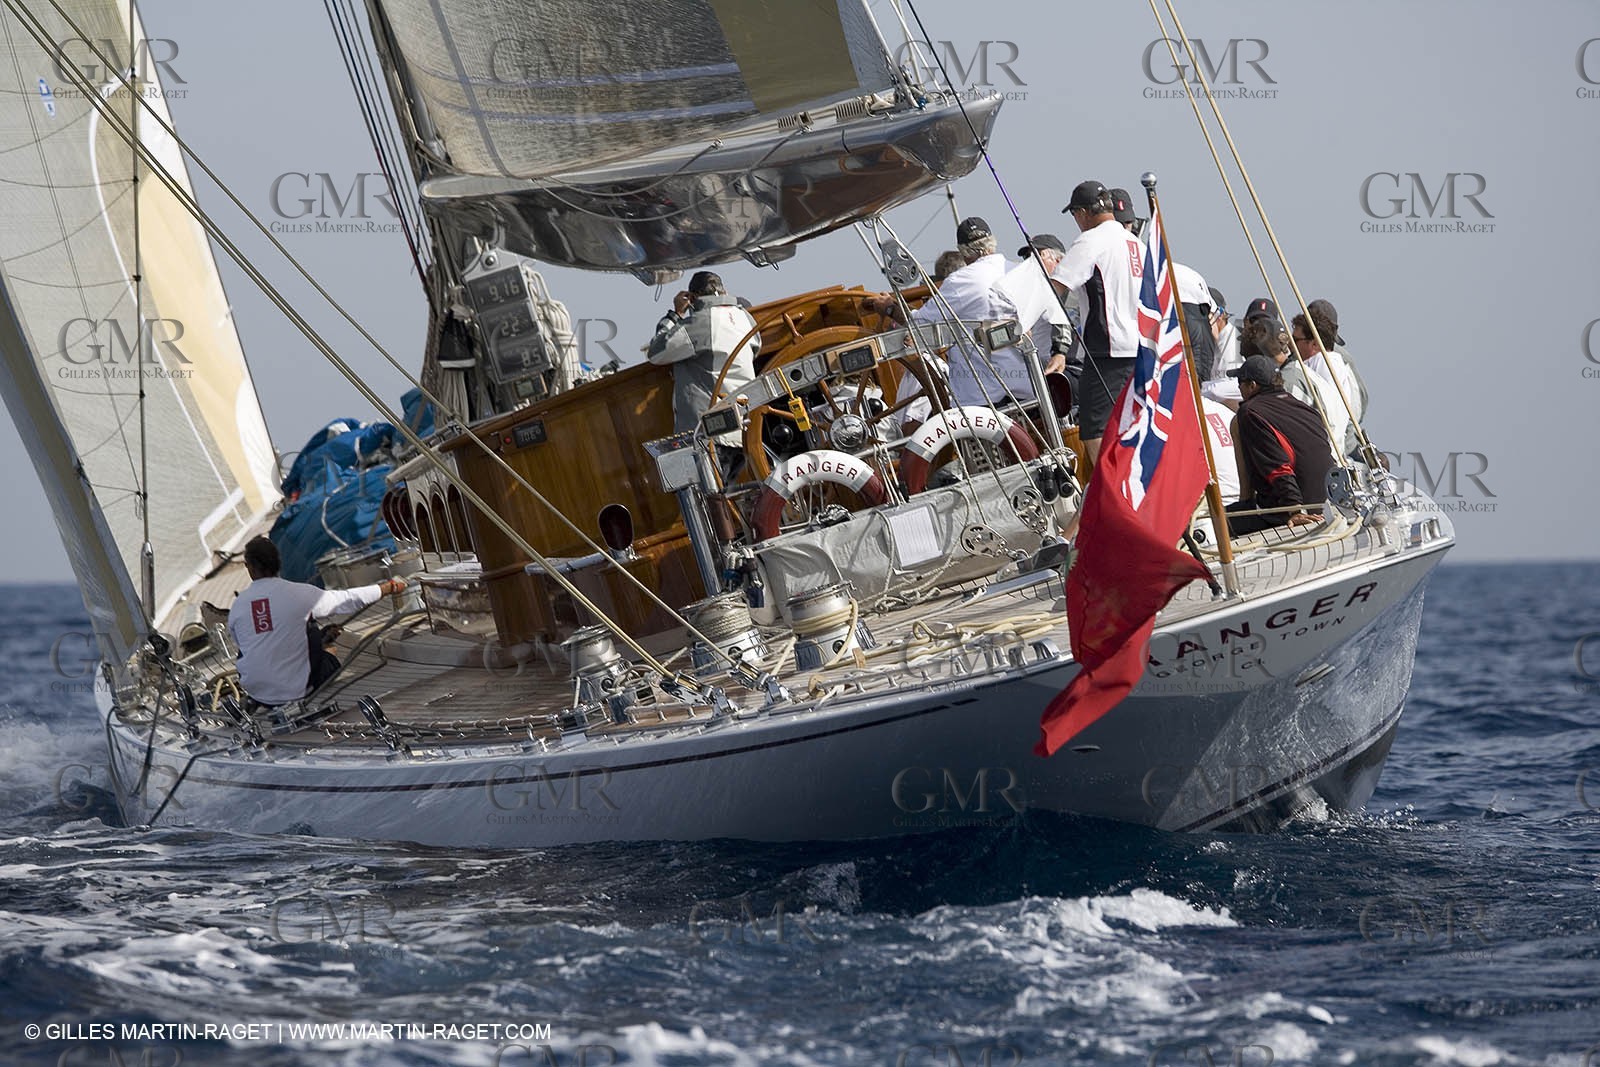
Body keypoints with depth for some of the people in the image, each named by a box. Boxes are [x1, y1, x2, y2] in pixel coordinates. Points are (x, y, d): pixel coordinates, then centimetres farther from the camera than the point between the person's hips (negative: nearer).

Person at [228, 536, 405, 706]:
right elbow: (349, 599, 0)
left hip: (255, 693, 3)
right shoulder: (299, 593, -11)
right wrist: (390, 587, 16)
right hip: (294, 692, -3)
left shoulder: (237, 605, -5)